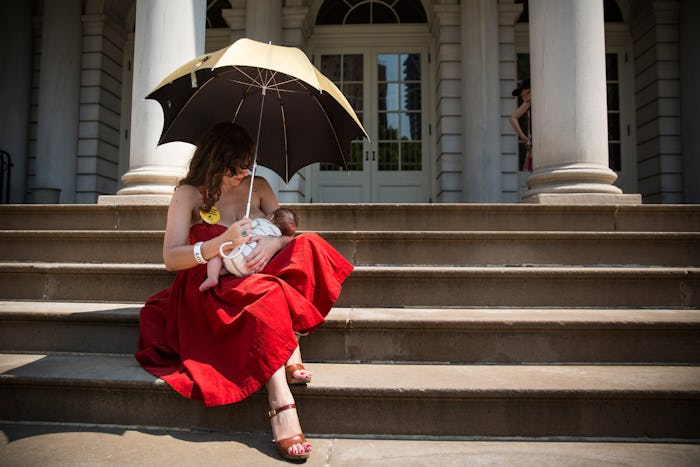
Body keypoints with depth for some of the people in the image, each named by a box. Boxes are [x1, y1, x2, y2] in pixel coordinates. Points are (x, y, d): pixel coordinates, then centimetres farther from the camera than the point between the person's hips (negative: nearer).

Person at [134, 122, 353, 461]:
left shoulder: (257, 186, 11)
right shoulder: (189, 194, -1)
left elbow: (287, 230, 5)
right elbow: (171, 258, -10)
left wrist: (273, 243, -21)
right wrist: (222, 243, -27)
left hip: (256, 275, 5)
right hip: (211, 290, -4)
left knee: (308, 244, -22)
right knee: (266, 293, -37)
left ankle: (291, 355, -31)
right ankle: (281, 403, -44)